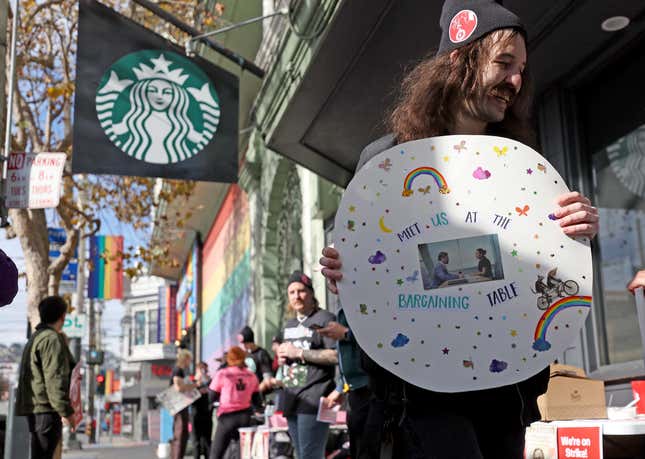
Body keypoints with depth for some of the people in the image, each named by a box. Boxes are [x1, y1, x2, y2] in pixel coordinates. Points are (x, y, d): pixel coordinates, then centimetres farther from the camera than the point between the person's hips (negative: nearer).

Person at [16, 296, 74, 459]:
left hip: (34, 408, 10)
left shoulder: (35, 338, 20)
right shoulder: (52, 339, -11)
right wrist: (65, 411, -18)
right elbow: (55, 379, -18)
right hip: (46, 409, -10)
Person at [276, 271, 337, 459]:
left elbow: (337, 355, -16)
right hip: (291, 400, 8)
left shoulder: (325, 319, -5)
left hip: (313, 400, -8)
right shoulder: (289, 325, 21)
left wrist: (299, 353, -16)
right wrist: (282, 357, 8)